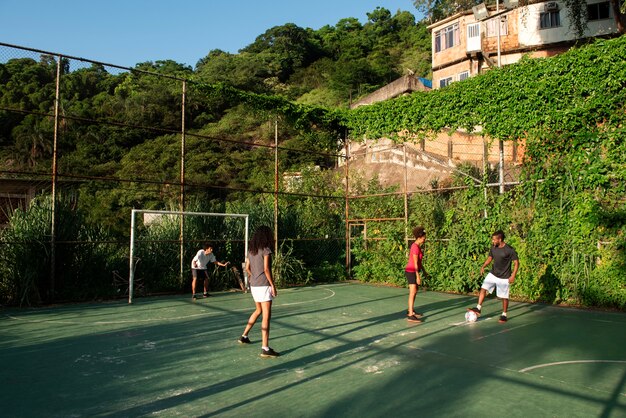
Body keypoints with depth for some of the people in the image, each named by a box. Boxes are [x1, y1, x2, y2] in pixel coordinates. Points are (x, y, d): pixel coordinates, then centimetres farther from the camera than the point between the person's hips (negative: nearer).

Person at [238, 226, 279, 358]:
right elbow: (266, 269, -16)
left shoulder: (251, 250, 10)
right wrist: (272, 284, -11)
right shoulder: (266, 250, -12)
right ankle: (265, 348, -7)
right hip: (264, 285, -8)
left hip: (253, 285, 8)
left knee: (258, 310, 27)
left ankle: (244, 336, 34)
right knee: (266, 316, -6)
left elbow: (247, 268, 13)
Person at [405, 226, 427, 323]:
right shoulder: (415, 247, -20)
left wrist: (423, 270, 23)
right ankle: (410, 316, -14)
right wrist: (418, 277, -21)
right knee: (412, 293, -12)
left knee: (414, 291, 18)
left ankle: (411, 311, 29)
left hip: (413, 271, 10)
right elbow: (415, 263, -22)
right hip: (411, 272, -10)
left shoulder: (417, 246, 9)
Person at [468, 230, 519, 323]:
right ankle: (478, 309, 2)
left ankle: (504, 315, 20)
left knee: (504, 297, 4)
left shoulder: (510, 250, -18)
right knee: (483, 289, -5)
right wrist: (483, 266, -1)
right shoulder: (493, 247, -1)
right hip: (493, 274, 5)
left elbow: (516, 263, -12)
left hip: (504, 278, -5)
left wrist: (513, 275, -18)